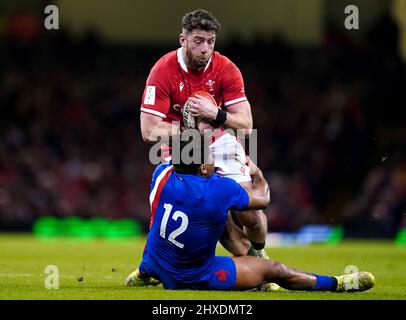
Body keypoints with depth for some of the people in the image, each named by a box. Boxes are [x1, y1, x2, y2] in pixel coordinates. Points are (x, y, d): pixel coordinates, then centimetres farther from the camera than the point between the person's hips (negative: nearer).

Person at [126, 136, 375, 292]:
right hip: (195, 278, -5)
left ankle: (142, 275, 57)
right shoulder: (221, 189, -23)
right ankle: (336, 284, 21)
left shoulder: (162, 175, -12)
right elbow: (262, 199, -2)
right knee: (272, 270, 5)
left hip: (154, 265, 5)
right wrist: (258, 174, 19)